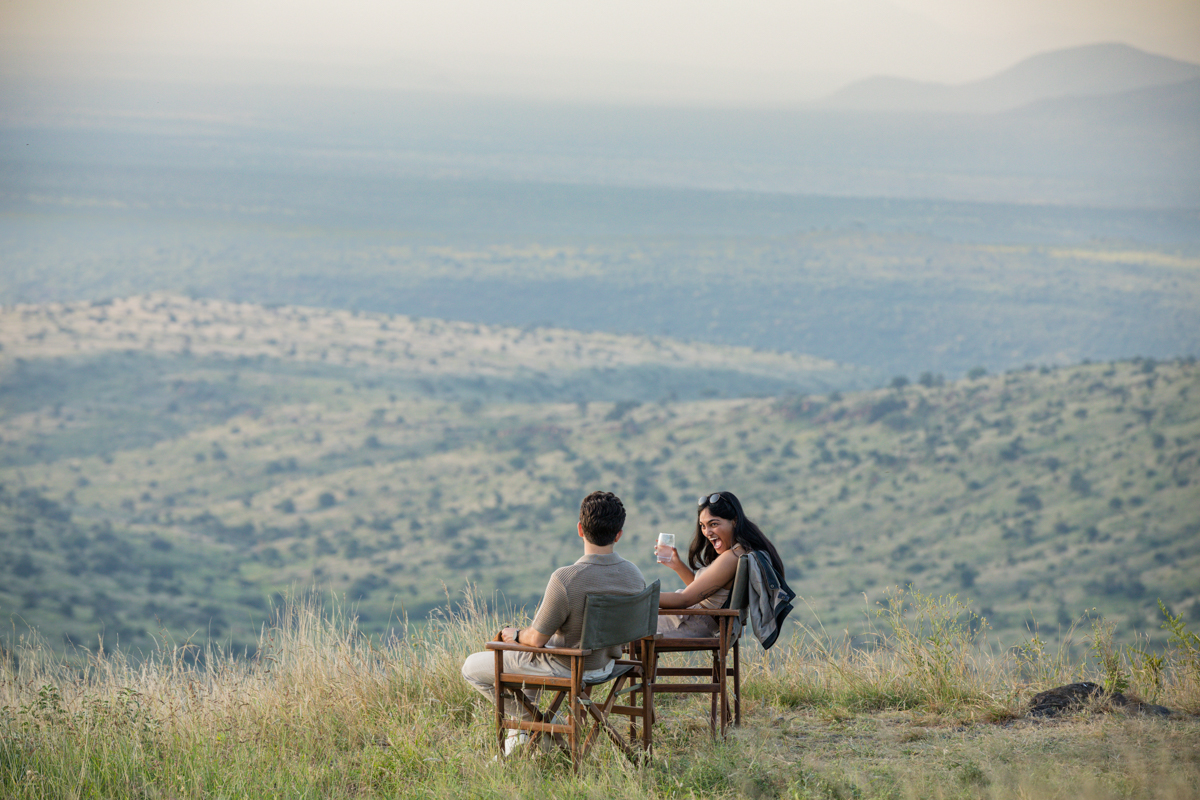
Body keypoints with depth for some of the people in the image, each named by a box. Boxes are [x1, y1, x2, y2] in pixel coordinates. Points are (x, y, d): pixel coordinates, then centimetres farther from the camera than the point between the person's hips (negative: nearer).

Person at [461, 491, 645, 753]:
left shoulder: (565, 579, -33)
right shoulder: (634, 575, -13)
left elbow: (537, 639, -23)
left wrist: (516, 634, 2)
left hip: (567, 670, -7)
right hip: (605, 664, 7)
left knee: (472, 667, 11)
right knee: (521, 654, 36)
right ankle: (521, 733, 39)